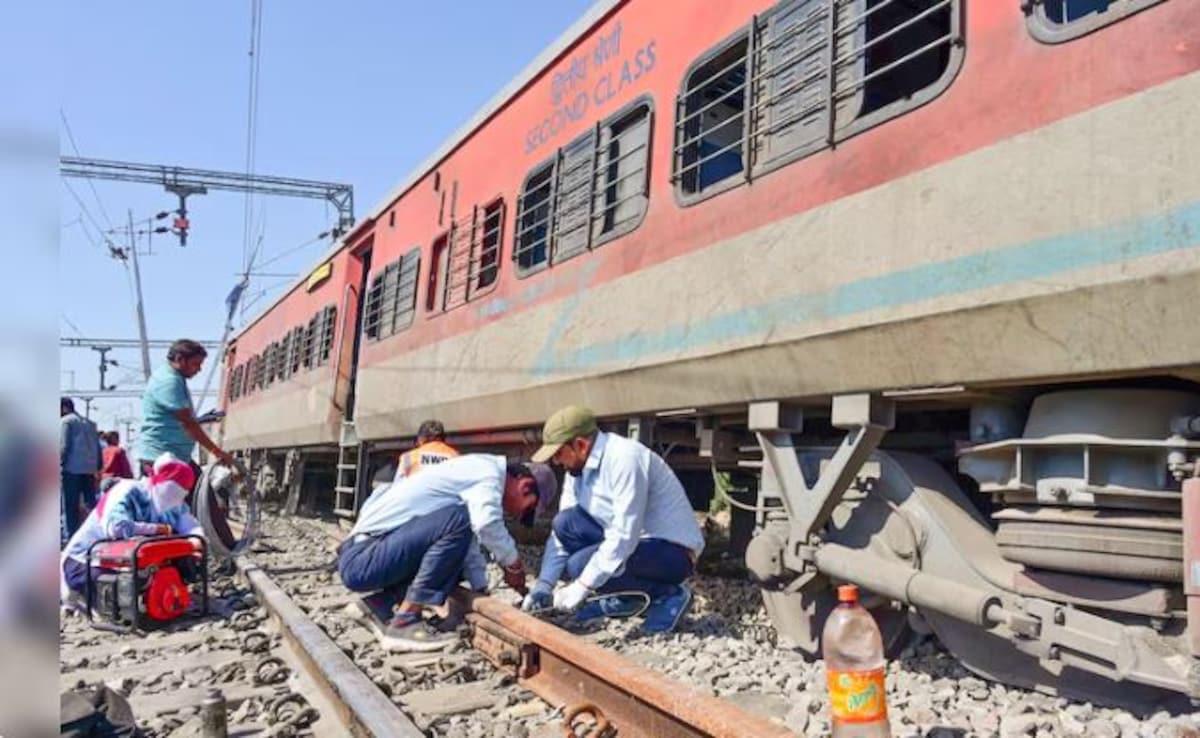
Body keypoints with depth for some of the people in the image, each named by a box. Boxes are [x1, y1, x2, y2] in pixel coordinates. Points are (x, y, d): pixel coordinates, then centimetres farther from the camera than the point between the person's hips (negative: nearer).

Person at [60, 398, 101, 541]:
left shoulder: (66, 421, -1)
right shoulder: (89, 423, 19)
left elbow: (63, 446, -11)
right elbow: (98, 447, 16)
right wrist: (98, 467, 16)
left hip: (72, 469, -6)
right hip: (90, 468, 7)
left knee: (70, 505, -2)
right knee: (91, 502, 9)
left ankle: (70, 536, -3)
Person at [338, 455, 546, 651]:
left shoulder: (473, 472, 18)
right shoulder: (489, 472, -9)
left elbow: (466, 541, 21)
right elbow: (487, 523, -28)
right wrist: (514, 564, -11)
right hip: (362, 559, -10)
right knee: (459, 520, -23)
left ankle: (382, 602, 9)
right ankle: (404, 622, -19)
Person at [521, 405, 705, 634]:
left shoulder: (625, 459, -25)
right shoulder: (578, 469, 2)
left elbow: (624, 535, -30)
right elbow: (561, 531, 5)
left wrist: (583, 586, -26)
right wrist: (543, 584, -5)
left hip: (673, 551, -8)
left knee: (580, 564, -25)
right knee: (565, 523, -7)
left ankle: (668, 595, -5)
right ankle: (621, 600, 6)